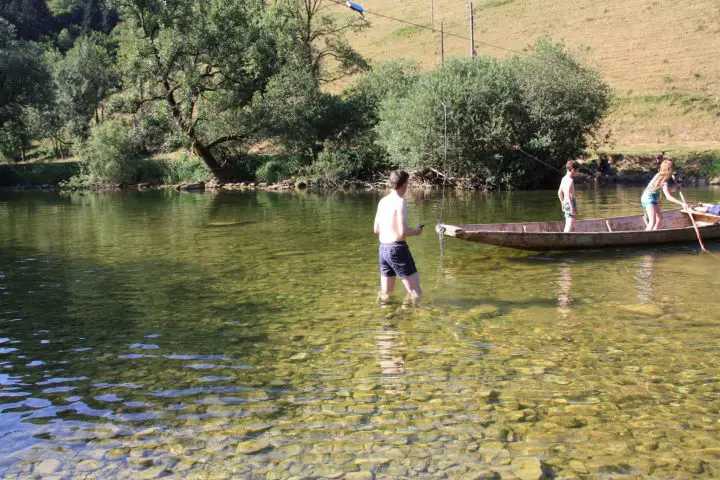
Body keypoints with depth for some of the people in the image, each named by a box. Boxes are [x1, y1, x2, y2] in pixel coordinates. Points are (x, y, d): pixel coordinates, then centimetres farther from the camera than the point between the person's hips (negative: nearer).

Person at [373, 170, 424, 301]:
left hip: (383, 248, 8)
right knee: (415, 292, -1)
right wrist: (415, 231, 1)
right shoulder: (401, 201, -12)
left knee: (385, 293, 16)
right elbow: (403, 232, -20)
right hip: (397, 248, -8)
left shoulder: (383, 201, 9)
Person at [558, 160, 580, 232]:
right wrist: (572, 207, -26)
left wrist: (563, 204, 27)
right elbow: (568, 193, -26)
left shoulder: (564, 178, 12)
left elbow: (559, 192, 20)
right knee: (570, 225, -12)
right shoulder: (570, 180, -15)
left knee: (568, 225, 16)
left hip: (565, 202, 10)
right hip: (571, 202, -10)